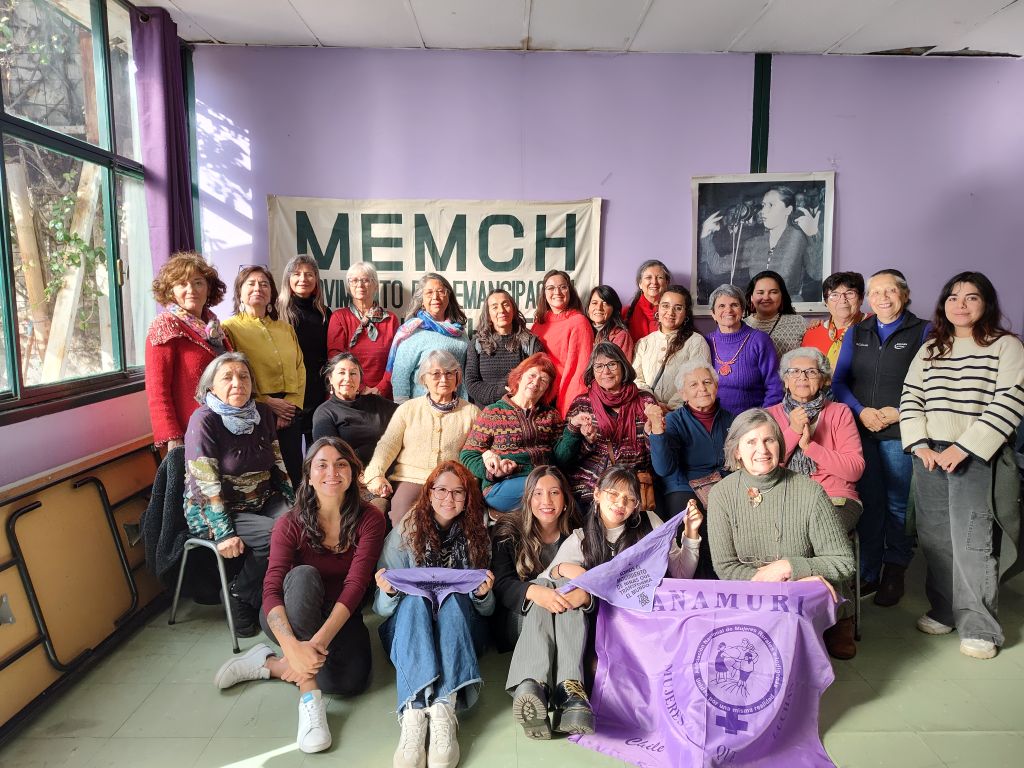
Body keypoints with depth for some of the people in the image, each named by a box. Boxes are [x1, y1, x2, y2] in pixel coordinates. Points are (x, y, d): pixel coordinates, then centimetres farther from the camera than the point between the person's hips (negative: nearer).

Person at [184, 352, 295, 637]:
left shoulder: (262, 413, 5)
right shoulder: (203, 420, -13)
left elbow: (278, 464, 10)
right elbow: (207, 486, -18)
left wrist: (295, 506, 1)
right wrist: (224, 533, -24)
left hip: (263, 502, 6)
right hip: (215, 512, -5)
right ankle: (239, 597, -3)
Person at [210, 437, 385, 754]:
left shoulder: (369, 520, -14)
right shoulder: (290, 524, -14)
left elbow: (355, 585, -24)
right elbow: (271, 591, -25)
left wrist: (319, 641, -40)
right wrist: (292, 647, -44)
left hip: (340, 617, 1)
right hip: (290, 619, 0)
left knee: (353, 679, -30)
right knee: (304, 575, -34)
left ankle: (269, 664, -6)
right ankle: (309, 697, -32)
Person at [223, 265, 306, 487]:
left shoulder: (285, 328, 16)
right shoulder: (230, 328, 0)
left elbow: (300, 369, 10)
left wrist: (292, 404, -5)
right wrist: (267, 402, -12)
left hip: (289, 416, 5)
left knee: (294, 476, 5)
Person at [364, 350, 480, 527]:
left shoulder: (471, 412, 15)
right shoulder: (408, 409, 16)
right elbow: (388, 444, 7)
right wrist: (376, 474, -9)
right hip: (409, 479, 1)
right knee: (402, 509, -28)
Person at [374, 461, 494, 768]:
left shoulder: (477, 537, 5)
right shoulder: (404, 533, -1)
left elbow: (486, 610, 7)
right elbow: (382, 608, -2)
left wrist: (483, 595, -17)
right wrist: (389, 592, -26)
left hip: (460, 631, 1)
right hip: (407, 629, -1)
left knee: (454, 596, -31)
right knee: (414, 600, -33)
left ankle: (444, 709, -49)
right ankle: (413, 715, -51)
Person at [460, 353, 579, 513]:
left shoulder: (551, 415, 20)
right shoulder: (492, 413, 10)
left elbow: (560, 457, 9)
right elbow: (467, 456, 7)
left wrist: (573, 429, -5)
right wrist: (493, 471, -10)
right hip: (501, 486, -3)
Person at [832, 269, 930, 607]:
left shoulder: (923, 332, 2)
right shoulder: (856, 333, 12)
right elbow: (839, 381, 9)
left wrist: (899, 412, -14)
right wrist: (861, 411, -7)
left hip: (901, 432, -3)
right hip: (861, 429, 3)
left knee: (898, 503, 3)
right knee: (868, 503, 7)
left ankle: (894, 573, 18)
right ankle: (867, 574, 18)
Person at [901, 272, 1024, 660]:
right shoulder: (929, 349, 14)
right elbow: (910, 398, 10)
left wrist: (964, 448, -15)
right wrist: (919, 446, -4)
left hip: (977, 456, -4)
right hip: (929, 453, 5)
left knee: (971, 541, -6)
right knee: (935, 538, 9)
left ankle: (979, 626, 6)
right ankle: (944, 611, 23)